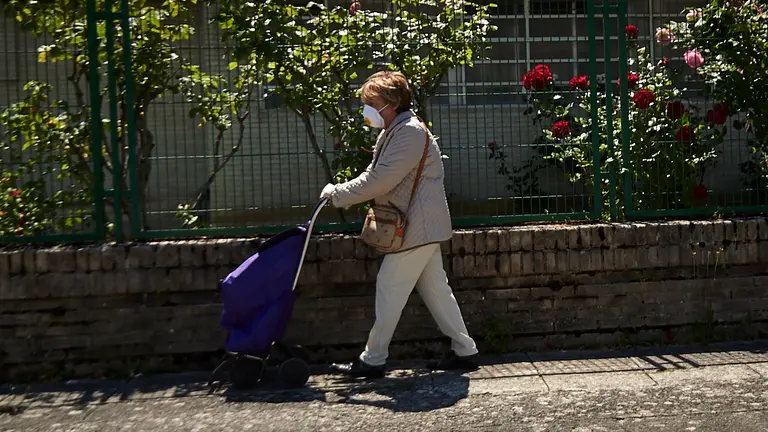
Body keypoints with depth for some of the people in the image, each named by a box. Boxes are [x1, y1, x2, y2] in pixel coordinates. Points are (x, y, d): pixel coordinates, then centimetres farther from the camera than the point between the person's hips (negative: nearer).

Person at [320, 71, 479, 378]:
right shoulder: (392, 132, 16)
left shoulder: (410, 131, -18)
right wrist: (343, 194, -1)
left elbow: (380, 180, -24)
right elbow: (376, 176, 15)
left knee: (389, 287, -4)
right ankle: (464, 351, 19)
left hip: (418, 226, -10)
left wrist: (338, 195, -15)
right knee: (435, 287, 12)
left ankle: (373, 360, 6)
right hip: (422, 226, 10)